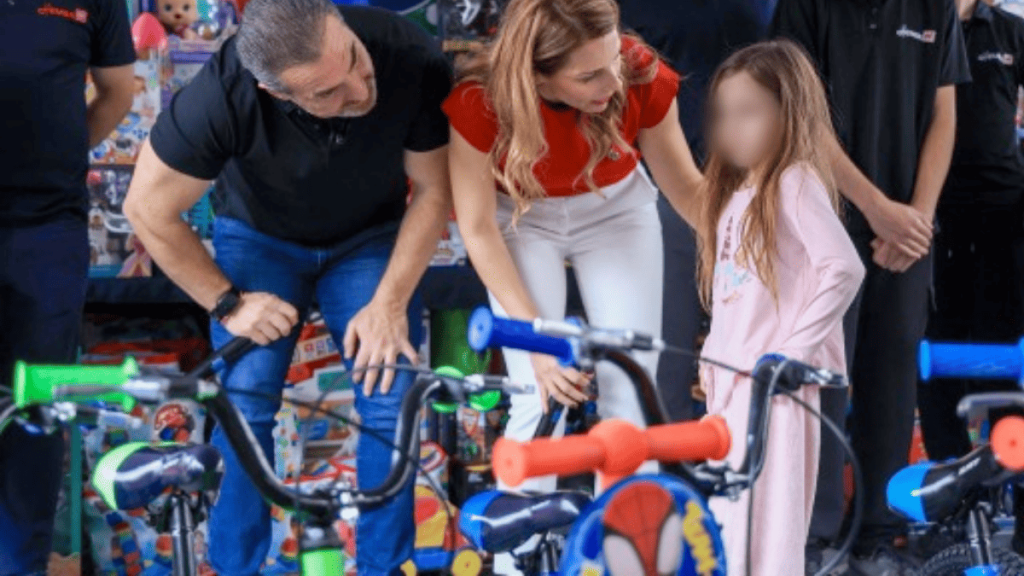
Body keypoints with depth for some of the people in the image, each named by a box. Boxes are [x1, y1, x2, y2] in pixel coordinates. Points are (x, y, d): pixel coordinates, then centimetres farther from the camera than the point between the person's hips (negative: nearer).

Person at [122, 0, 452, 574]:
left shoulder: (413, 59, -33)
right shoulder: (222, 94, -36)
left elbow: (432, 189, -16)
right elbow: (150, 210, -20)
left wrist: (389, 301, -19)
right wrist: (228, 303, -16)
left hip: (369, 239, 1)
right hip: (259, 238, -1)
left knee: (392, 402, -13)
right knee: (242, 408, -15)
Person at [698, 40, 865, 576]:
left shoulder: (795, 184, -11)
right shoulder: (736, 191, 15)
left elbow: (845, 269, -21)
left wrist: (796, 349, -19)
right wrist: (714, 354, 10)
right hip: (731, 375, 9)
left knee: (769, 512, -6)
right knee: (729, 511, 13)